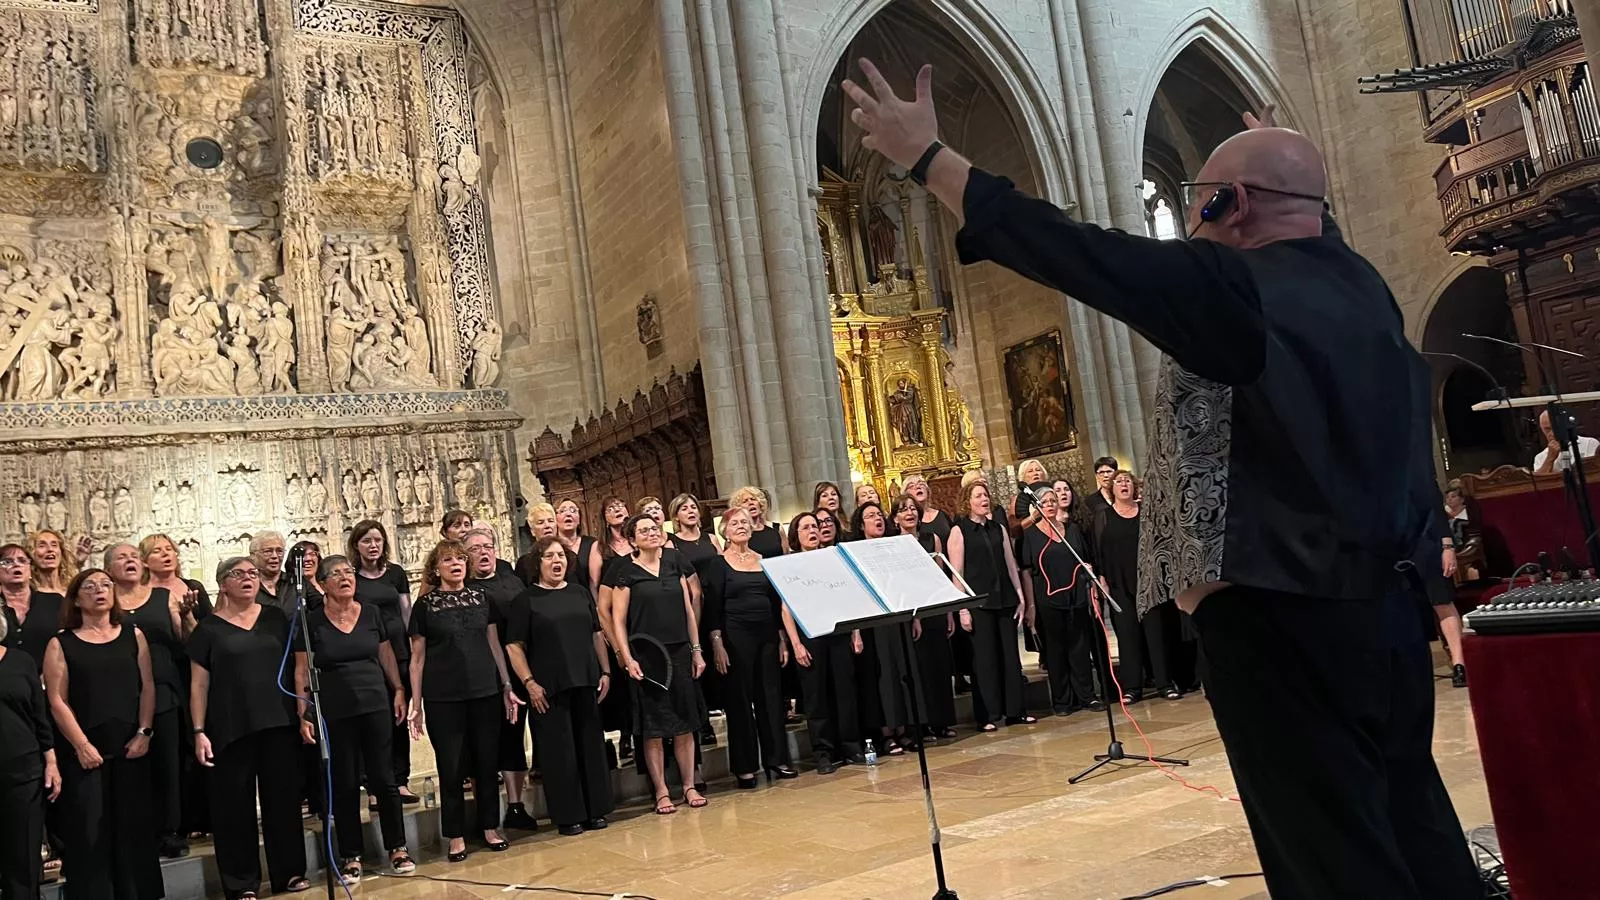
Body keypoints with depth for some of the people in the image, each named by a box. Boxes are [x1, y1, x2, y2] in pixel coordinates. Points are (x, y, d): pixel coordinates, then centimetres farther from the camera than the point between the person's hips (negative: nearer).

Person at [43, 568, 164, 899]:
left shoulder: (133, 636, 9)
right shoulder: (61, 644, 2)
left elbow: (147, 687, 7)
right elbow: (57, 701, -3)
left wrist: (144, 733, -4)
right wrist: (81, 745, -11)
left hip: (131, 749, 2)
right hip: (84, 753, -2)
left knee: (134, 827, 5)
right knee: (88, 831, -1)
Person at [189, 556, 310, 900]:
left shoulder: (275, 618, 9)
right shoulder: (209, 628, 1)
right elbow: (199, 684, 1)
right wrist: (199, 732, -6)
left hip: (279, 723, 2)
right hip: (231, 729, -2)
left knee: (283, 797, 7)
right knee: (235, 805, 2)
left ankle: (289, 872, 18)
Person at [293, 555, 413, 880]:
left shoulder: (371, 613, 4)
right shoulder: (312, 621, -3)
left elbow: (386, 655, 12)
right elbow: (302, 671, -1)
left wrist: (399, 690, 4)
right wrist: (303, 715, -5)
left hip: (376, 707, 2)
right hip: (335, 714, -1)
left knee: (383, 778, 4)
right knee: (345, 785, 5)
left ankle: (397, 848, 15)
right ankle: (351, 856, 16)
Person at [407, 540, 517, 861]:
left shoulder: (481, 598, 7)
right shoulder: (425, 605, 1)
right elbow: (417, 659, 2)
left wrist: (507, 687, 7)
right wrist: (416, 706, 0)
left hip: (485, 692, 2)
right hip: (442, 698, -2)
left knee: (487, 762, 6)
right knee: (451, 767, 3)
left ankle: (490, 828, 19)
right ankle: (456, 837, 14)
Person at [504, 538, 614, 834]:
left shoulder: (581, 594, 12)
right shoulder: (526, 599, -1)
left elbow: (597, 635, 15)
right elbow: (514, 646, -5)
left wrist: (605, 672, 7)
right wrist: (529, 682, -13)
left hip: (586, 682, 4)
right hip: (549, 688, -4)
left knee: (591, 745, 8)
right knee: (559, 750, 0)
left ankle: (595, 810, 18)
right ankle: (568, 815, 9)